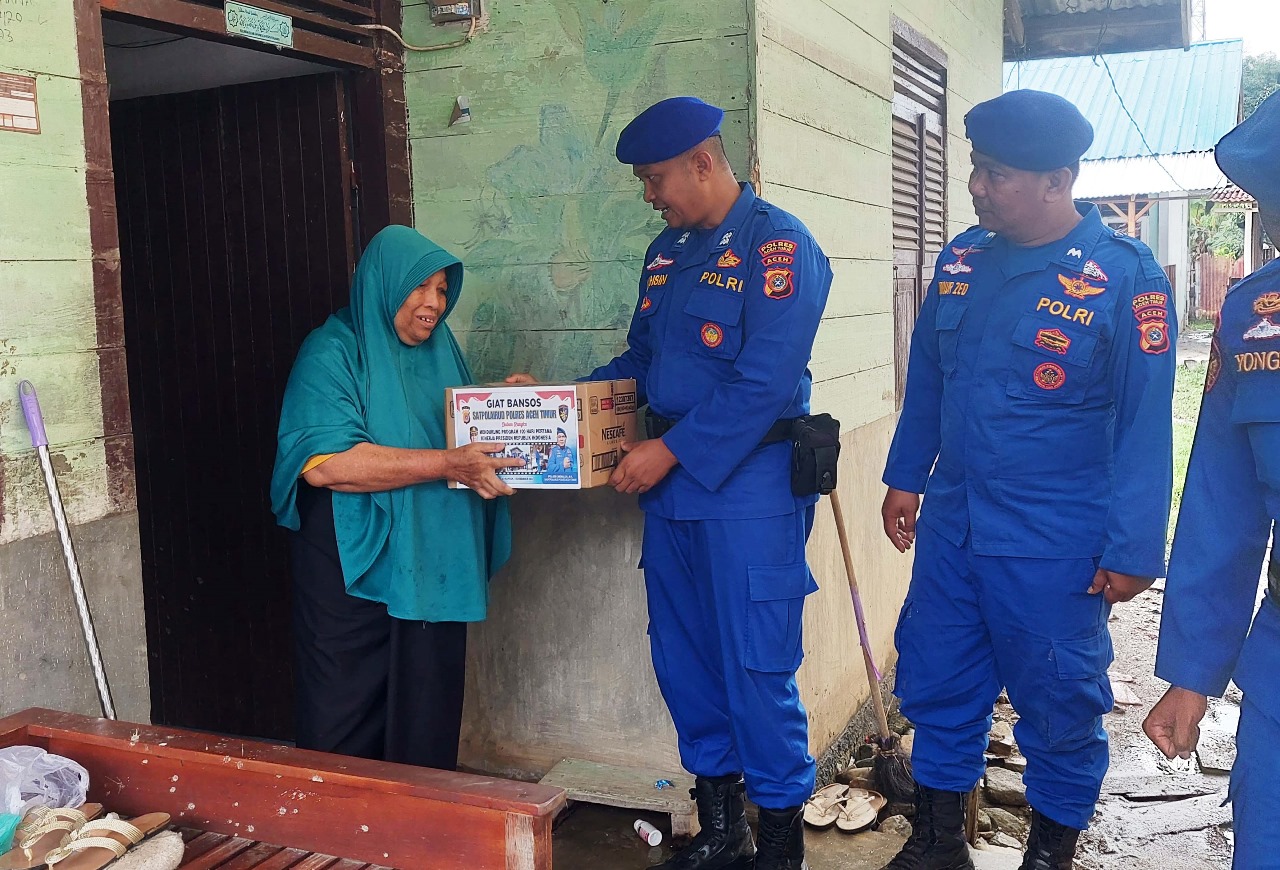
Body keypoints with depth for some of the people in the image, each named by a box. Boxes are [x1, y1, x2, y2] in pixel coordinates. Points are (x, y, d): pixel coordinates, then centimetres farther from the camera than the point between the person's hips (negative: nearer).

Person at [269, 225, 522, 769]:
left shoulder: (440, 350, 14)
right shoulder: (333, 353, -8)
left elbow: (470, 434, 27)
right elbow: (325, 462, -23)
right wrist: (449, 464, -26)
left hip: (433, 575, 6)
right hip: (353, 574, -6)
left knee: (427, 732, 12)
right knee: (344, 730, 3)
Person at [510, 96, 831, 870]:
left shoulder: (778, 245, -11)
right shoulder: (667, 252, 14)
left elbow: (763, 384, -20)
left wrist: (672, 449, -18)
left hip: (750, 491, -8)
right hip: (672, 488, 8)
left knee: (756, 669, 0)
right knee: (683, 661, 13)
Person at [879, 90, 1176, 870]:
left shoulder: (1123, 275, -13)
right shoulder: (963, 259, 4)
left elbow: (1146, 425, -12)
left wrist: (1133, 551, -11)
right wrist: (906, 477, 15)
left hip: (1055, 545, -5)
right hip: (950, 525, 6)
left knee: (1060, 703, 10)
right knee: (936, 686, 14)